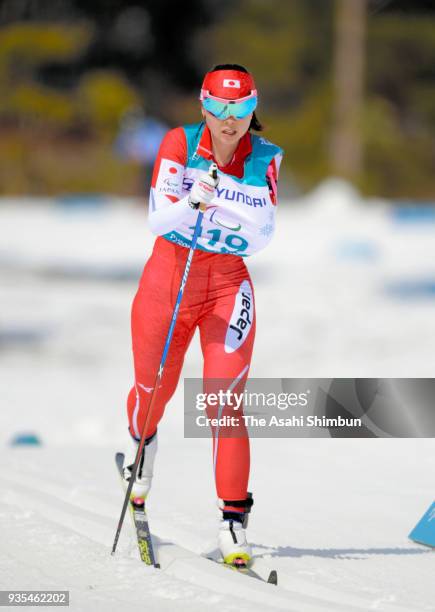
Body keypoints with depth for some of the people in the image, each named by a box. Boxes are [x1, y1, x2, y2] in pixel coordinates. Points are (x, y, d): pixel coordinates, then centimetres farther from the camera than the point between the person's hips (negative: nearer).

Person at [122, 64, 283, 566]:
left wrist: (244, 225, -25)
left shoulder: (264, 158, -5)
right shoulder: (180, 144, -10)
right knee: (153, 388, 16)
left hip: (228, 284, 0)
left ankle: (234, 518, -12)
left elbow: (265, 237, -7)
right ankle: (142, 448, 52)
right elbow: (157, 220, -18)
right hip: (169, 278, 1)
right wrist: (189, 204, -35)